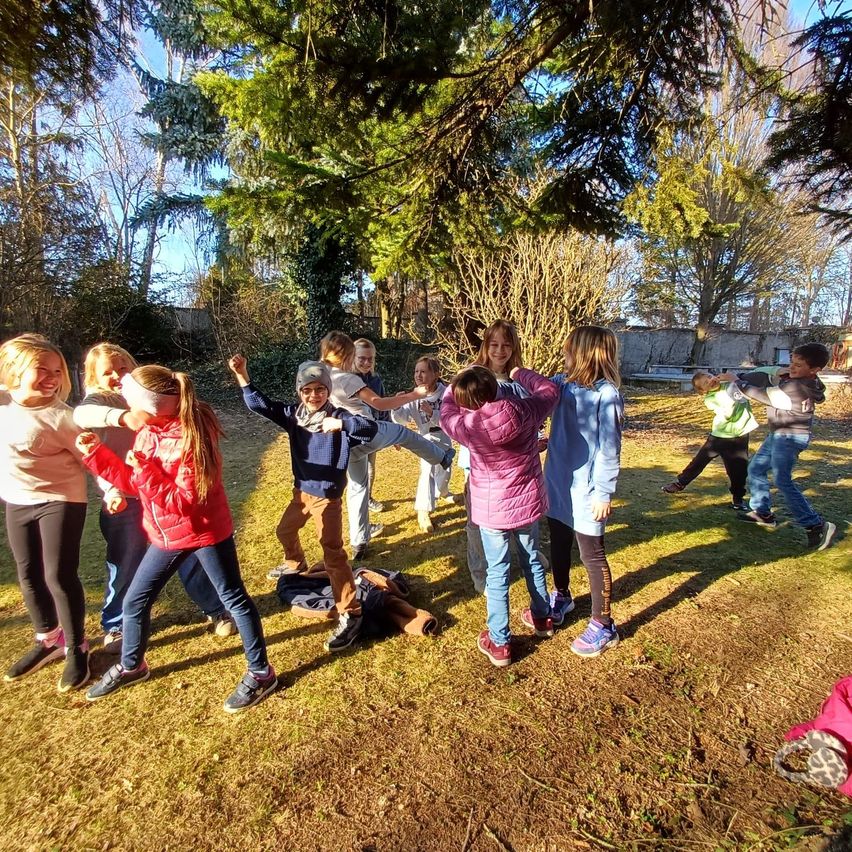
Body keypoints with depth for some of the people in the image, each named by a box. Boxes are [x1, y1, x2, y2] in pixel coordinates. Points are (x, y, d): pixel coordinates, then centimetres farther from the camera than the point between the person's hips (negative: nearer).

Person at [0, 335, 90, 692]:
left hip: (60, 500, -6)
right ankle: (48, 639, 35)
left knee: (59, 576, -4)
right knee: (29, 576, 16)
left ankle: (76, 649, 15)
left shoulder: (58, 415, -19)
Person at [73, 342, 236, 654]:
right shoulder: (97, 400, -5)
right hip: (124, 501, -2)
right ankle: (115, 626, 36)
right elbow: (81, 415, -30)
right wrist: (124, 416, -48)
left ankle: (216, 609, 26)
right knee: (125, 566, 10)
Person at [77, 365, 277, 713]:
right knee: (135, 600, 19)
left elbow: (183, 501, -27)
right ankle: (131, 666, 45)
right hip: (167, 535, 8)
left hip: (206, 532, -8)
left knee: (234, 599, 5)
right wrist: (94, 452, 2)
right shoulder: (148, 432, 0)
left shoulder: (191, 437, -26)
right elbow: (132, 482, 8)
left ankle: (260, 674, 20)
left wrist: (145, 469, -30)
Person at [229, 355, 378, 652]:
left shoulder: (338, 417, -18)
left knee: (333, 553, -10)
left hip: (328, 497, -7)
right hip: (301, 491, 7)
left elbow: (371, 429, -31)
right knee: (285, 531, 30)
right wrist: (242, 374, -12)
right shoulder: (293, 415, -3)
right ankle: (296, 564, 63)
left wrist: (340, 424, -43)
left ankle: (350, 614, -1)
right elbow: (259, 404, -2)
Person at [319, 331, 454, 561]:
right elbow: (379, 404, -20)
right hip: (367, 433, -7)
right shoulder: (347, 378, -17)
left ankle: (358, 544, 24)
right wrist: (414, 395, -14)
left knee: (357, 488, 17)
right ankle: (442, 457, 39)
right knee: (405, 433, 18)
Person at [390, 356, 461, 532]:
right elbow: (401, 419, -17)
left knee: (444, 469, 21)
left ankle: (442, 491, 55)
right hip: (426, 437, -2)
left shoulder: (445, 393, -19)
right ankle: (423, 512, -11)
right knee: (427, 471, -18)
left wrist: (432, 413, -41)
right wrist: (398, 406, -36)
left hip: (444, 437, 2)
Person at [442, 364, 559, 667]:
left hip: (493, 508, -3)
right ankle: (542, 617, 45)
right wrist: (520, 374, 16)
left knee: (496, 573, 9)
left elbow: (447, 409, 4)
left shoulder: (467, 426, -19)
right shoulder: (524, 410, -16)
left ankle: (499, 643, 19)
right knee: (532, 560, 24)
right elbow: (550, 390, 4)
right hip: (528, 501, 4)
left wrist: (462, 377, 13)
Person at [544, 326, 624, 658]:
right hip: (557, 485, 7)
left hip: (585, 492, -7)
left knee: (592, 556, 8)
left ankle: (603, 626, 27)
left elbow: (609, 450, -17)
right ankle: (561, 598, 48)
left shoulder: (606, 395, -19)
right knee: (558, 547, 23)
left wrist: (604, 494, -15)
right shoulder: (562, 383, 0)